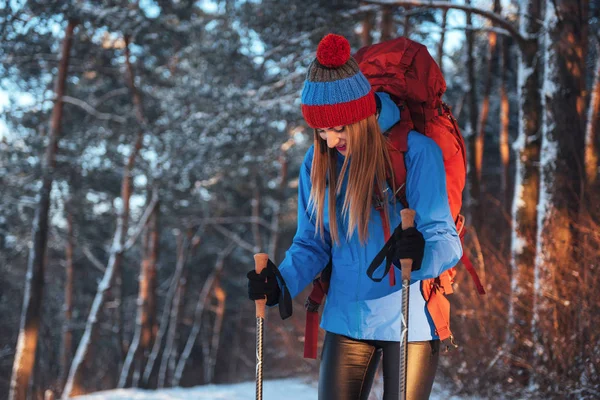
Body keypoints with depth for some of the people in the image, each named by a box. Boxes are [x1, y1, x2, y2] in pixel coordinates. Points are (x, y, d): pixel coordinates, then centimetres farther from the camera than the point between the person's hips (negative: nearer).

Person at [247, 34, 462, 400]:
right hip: (346, 318, 4)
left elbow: (446, 240, -18)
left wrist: (422, 255, -41)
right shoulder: (318, 162, -1)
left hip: (409, 319, -4)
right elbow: (312, 244, 6)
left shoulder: (417, 152, -15)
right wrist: (280, 284, -12)